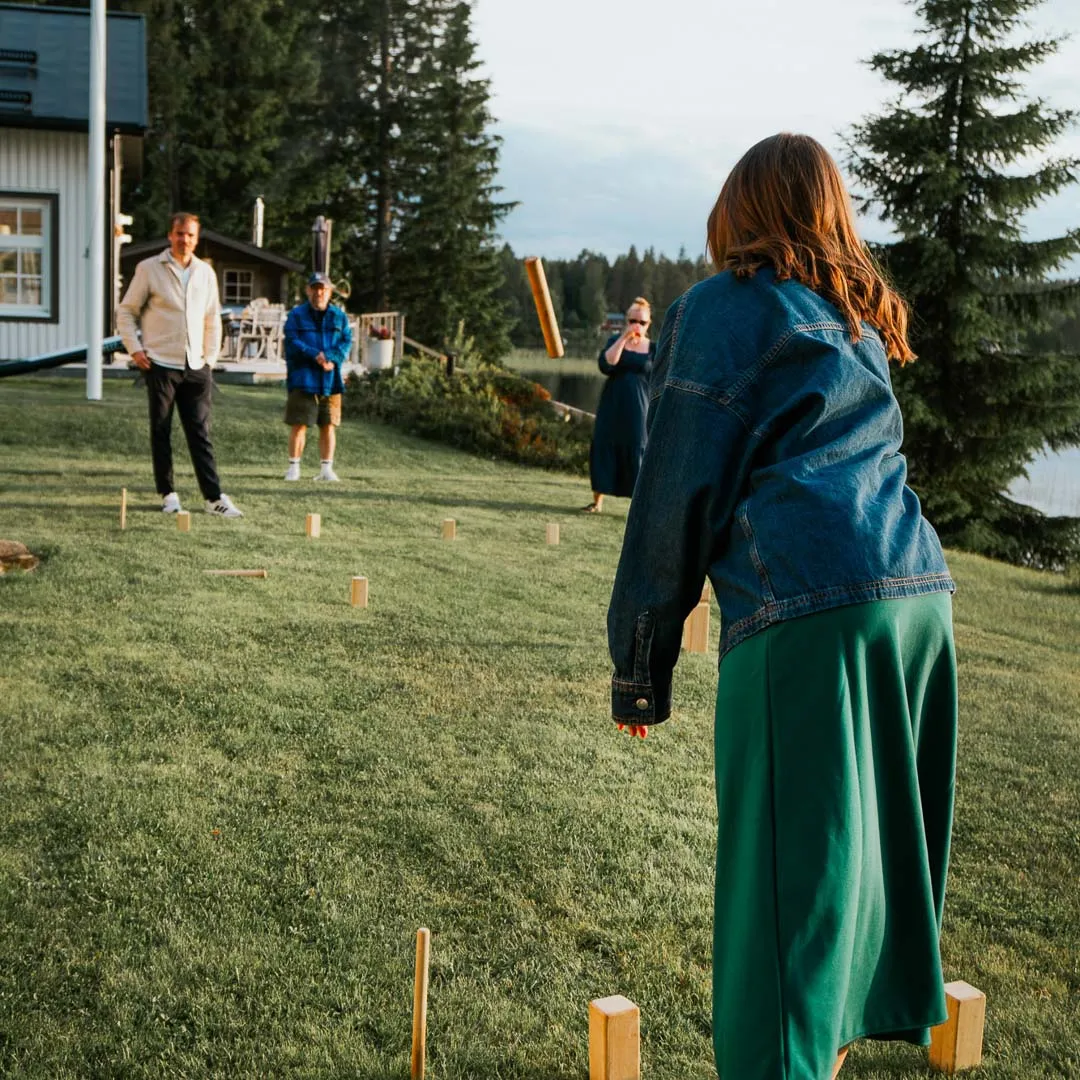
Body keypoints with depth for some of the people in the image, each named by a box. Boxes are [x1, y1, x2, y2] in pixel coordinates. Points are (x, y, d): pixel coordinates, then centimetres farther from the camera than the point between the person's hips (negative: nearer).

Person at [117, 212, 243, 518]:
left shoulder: (205, 272, 11)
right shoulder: (149, 268, 0)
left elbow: (213, 320, 16)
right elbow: (126, 311, 4)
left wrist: (210, 358, 9)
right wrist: (135, 348, -6)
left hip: (196, 367, 3)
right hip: (161, 365, -3)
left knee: (201, 434, 1)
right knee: (161, 432, 3)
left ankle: (214, 498, -1)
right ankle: (168, 495, 12)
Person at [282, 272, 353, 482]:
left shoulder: (339, 317, 10)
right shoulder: (297, 315, 3)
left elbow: (346, 342, 1)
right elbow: (292, 342, -7)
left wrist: (331, 358, -16)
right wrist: (315, 355, -20)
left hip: (330, 379, 2)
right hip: (303, 379, -2)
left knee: (328, 425, 5)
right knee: (299, 424, -3)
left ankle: (326, 468, 12)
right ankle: (294, 467, 4)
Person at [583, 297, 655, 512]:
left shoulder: (653, 349, 3)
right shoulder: (616, 341, 5)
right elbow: (605, 365, -13)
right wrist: (623, 338, -16)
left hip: (638, 411, -1)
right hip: (612, 408, 1)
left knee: (638, 453, -3)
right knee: (604, 449, 2)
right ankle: (597, 501, 11)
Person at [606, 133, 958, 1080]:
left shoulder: (722, 310, 3)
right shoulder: (860, 318, 24)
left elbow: (678, 495, 0)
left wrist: (641, 667, 4)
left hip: (805, 608, -7)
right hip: (919, 592, 7)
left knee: (790, 867, -4)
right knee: (873, 842, 17)